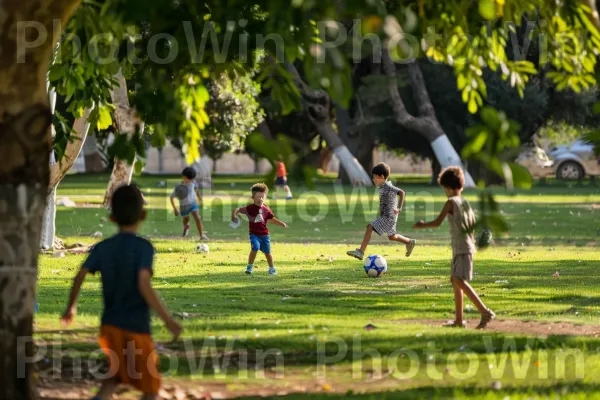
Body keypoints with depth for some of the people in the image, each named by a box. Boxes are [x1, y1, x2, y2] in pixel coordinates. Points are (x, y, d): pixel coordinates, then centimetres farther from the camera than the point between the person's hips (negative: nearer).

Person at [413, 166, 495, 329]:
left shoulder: (451, 202, -9)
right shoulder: (465, 202, 13)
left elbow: (437, 222, -12)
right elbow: (473, 225, 17)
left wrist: (422, 225, 4)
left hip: (462, 248, -9)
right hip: (459, 249, 9)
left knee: (460, 281, -15)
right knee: (455, 281, 13)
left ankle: (485, 312, -24)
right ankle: (459, 320, 14)